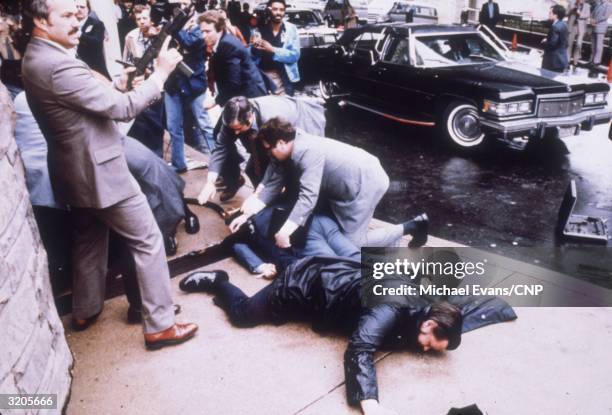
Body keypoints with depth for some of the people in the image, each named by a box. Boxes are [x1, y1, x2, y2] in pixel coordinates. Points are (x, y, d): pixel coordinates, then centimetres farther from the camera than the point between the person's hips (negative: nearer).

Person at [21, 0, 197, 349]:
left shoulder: (38, 58, 8)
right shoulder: (58, 65, -25)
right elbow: (122, 108, -25)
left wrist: (118, 85, 2)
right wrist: (162, 72, -17)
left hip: (77, 171, 10)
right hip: (98, 171, -10)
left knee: (90, 239, 24)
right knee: (148, 240, -1)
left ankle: (86, 309, 41)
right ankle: (160, 325, 6)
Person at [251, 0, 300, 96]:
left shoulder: (291, 28, 0)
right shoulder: (259, 29, 2)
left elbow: (295, 55, -8)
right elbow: (251, 57, 5)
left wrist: (272, 50, -17)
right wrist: (254, 48, -17)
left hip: (284, 78, -1)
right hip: (261, 77, 1)